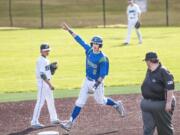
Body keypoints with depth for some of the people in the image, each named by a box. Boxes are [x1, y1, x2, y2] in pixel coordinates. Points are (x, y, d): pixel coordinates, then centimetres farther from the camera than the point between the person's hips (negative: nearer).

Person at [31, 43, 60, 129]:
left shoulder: (46, 60, 14)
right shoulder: (40, 61, -15)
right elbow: (42, 74, -23)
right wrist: (50, 85, -26)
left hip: (47, 82, 10)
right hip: (42, 83, -10)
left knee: (51, 102, 17)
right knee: (40, 102, -10)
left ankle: (54, 119, 28)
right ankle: (34, 122, -9)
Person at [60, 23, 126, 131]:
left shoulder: (103, 58, -23)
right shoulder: (89, 50, -5)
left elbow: (103, 75, -22)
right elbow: (79, 40, 3)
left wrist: (95, 86, -28)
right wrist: (69, 30, 4)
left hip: (97, 82, -5)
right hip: (87, 80, 6)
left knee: (100, 100, 11)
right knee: (80, 102, 2)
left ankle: (117, 105, 37)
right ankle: (70, 122, 1)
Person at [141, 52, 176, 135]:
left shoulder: (163, 71, -18)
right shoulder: (149, 71, 9)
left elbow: (170, 88, -22)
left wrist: (169, 103, -24)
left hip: (161, 104, -8)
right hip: (147, 104, 8)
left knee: (165, 128, 7)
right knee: (147, 128, 4)